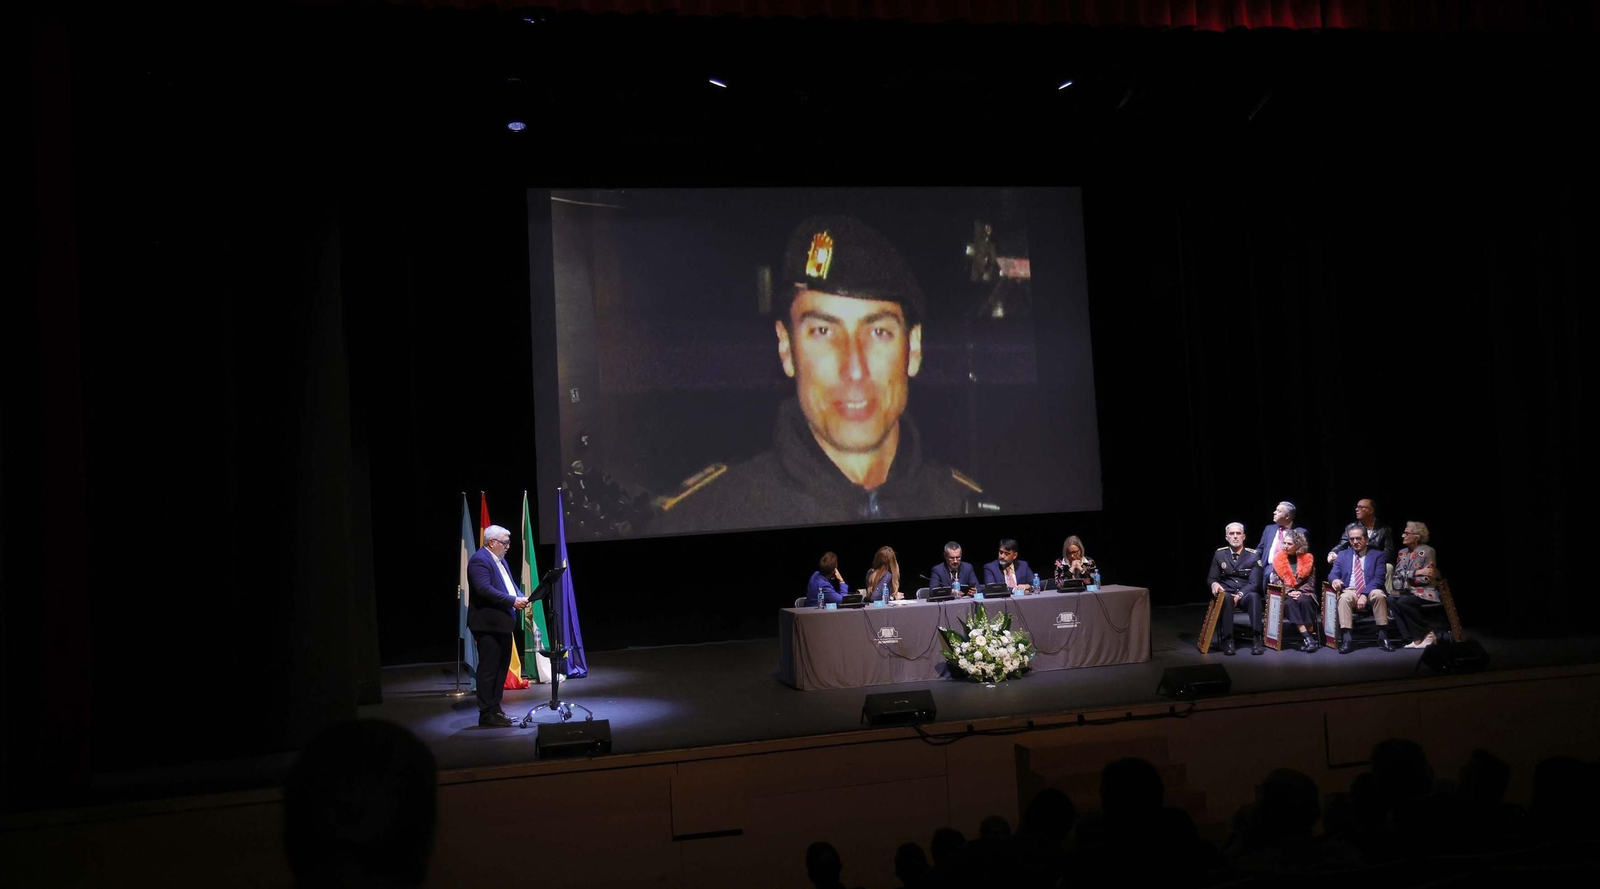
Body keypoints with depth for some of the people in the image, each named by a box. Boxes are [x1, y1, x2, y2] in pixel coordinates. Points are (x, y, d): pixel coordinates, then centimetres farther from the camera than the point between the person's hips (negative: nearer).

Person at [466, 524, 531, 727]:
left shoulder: (500, 560, 17)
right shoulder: (479, 560, -14)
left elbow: (510, 584, 20)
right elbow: (484, 589, -25)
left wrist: (521, 597, -2)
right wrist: (512, 601, -25)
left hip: (502, 623, 10)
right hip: (488, 624, -10)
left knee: (501, 668, 15)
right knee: (488, 669, -5)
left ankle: (495, 708, 23)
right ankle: (486, 713, 1)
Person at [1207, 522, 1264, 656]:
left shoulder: (1254, 555, 0)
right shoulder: (1219, 554, 6)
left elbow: (1254, 583, -8)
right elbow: (1211, 578, 7)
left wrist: (1239, 595, -25)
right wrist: (1214, 584, -19)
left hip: (1246, 594, 0)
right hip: (1227, 593, 0)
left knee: (1254, 596, -36)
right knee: (1225, 597, -37)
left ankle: (1256, 639, -36)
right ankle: (1228, 640, -35)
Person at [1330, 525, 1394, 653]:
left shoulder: (1377, 555, 8)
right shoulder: (1342, 555, 18)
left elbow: (1378, 578, -4)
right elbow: (1333, 574, 10)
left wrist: (1364, 594, -20)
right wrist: (1334, 580, -17)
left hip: (1370, 591, -1)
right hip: (1350, 591, 1)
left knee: (1378, 594, -35)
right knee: (1344, 597, -34)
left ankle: (1383, 636, -25)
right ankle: (1346, 639, -38)